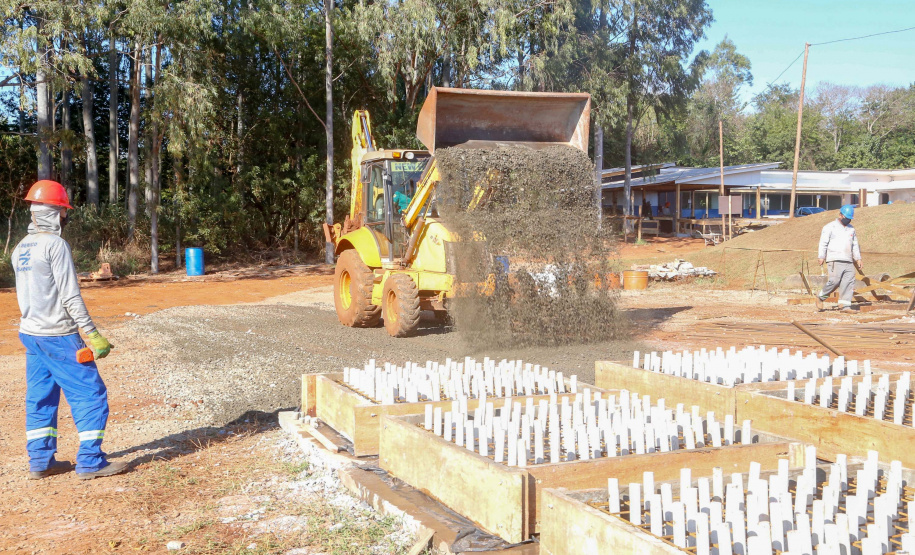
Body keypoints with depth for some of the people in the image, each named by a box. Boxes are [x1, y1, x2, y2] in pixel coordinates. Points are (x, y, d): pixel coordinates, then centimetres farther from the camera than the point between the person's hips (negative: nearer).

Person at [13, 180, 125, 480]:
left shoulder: (20, 248, 9)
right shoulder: (55, 244, -15)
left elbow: (24, 294, 14)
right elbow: (70, 296, -18)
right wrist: (92, 334, -16)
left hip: (30, 332, 8)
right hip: (58, 335, -8)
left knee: (40, 397, 14)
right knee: (90, 394, -1)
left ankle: (41, 461, 19)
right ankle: (90, 462, 0)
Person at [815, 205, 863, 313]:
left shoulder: (851, 228, 21)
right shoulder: (830, 227, 2)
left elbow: (855, 245, 27)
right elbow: (823, 242, -3)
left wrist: (858, 259, 20)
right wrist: (821, 257, -12)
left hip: (848, 261, 6)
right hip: (834, 260, -6)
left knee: (849, 282, -6)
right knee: (835, 280, -17)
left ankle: (846, 306, -6)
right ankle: (821, 297, 5)